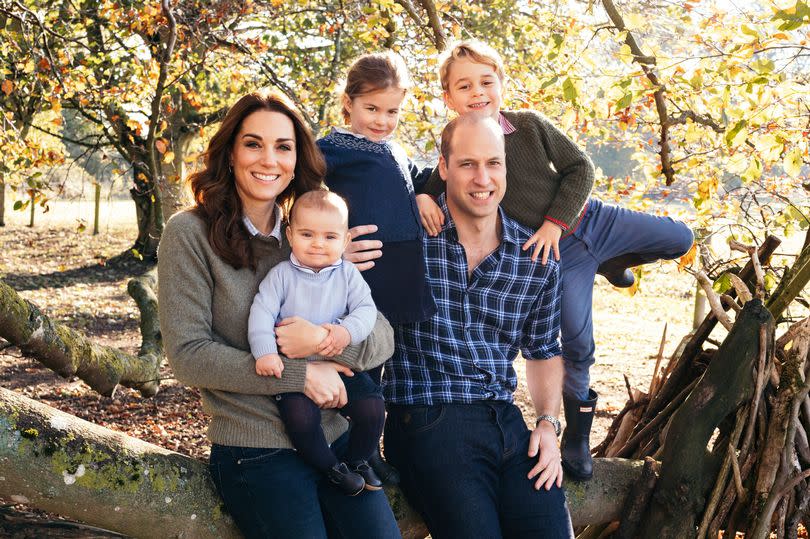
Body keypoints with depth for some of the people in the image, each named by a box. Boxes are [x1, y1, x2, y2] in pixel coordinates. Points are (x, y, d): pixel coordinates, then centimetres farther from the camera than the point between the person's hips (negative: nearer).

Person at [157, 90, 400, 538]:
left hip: (334, 440, 4)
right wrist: (299, 375, -14)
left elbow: (383, 338, 5)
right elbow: (188, 354, -11)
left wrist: (326, 340, -17)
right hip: (254, 453, -4)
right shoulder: (190, 233, -4)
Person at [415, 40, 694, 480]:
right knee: (577, 342, -5)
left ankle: (610, 263, 31)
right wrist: (421, 198, -26)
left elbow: (579, 167, -5)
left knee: (679, 239, 6)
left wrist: (555, 221, -15)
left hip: (589, 219, 3)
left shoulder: (530, 125, -9)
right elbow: (432, 186, 0)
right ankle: (578, 431, 16)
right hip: (557, 256, -2)